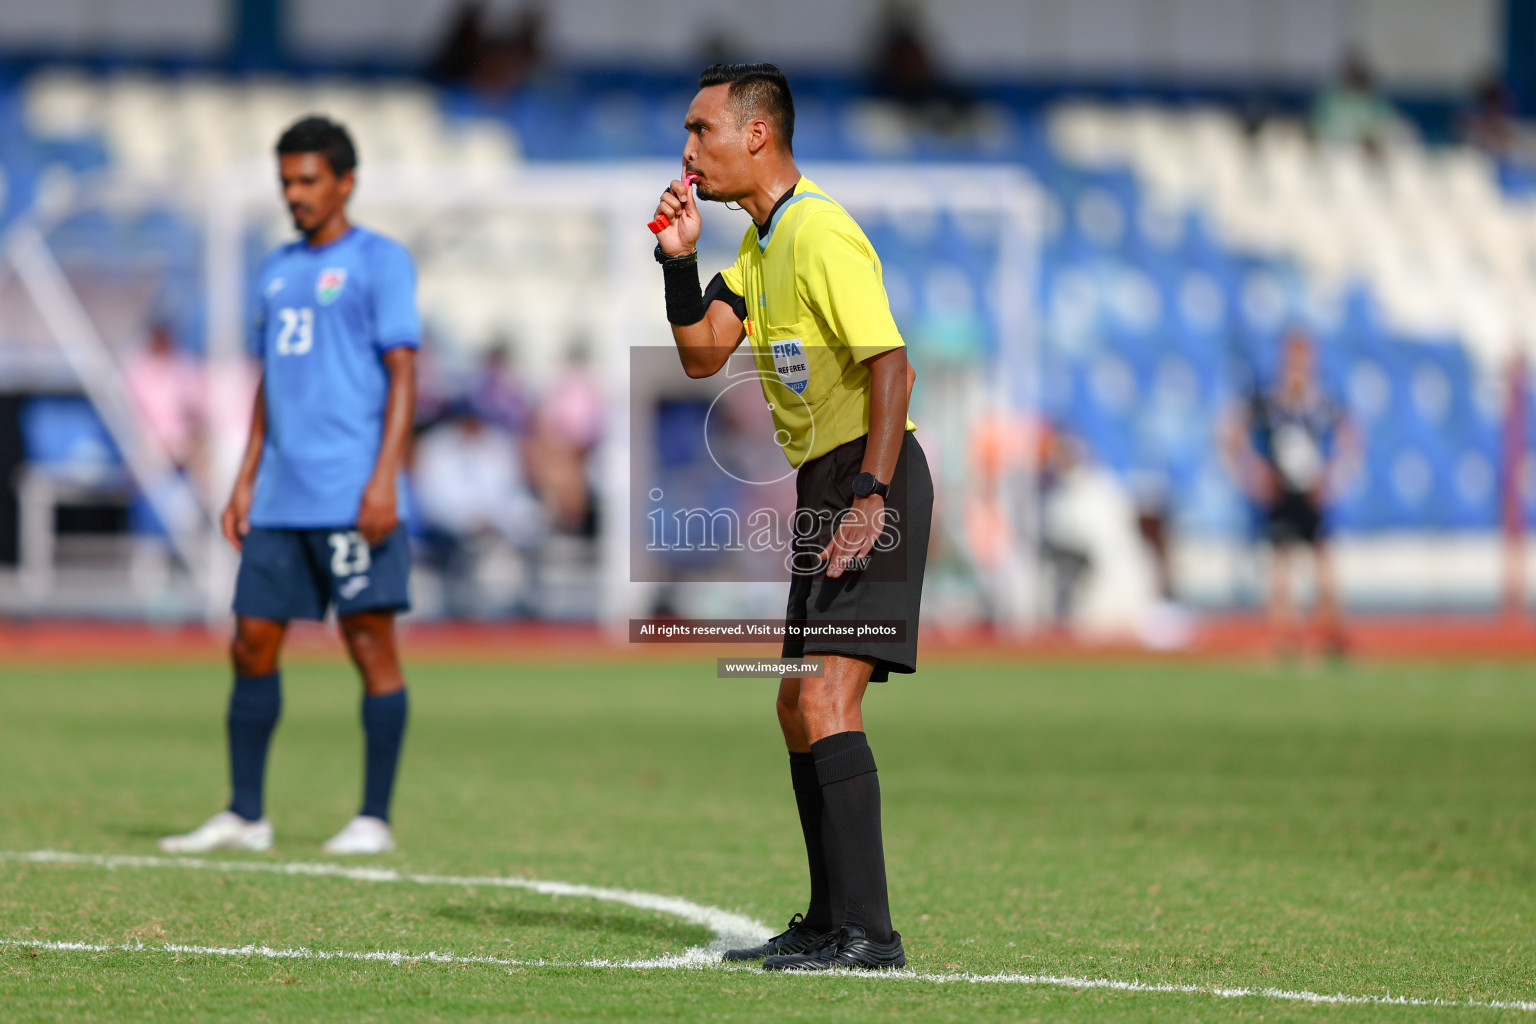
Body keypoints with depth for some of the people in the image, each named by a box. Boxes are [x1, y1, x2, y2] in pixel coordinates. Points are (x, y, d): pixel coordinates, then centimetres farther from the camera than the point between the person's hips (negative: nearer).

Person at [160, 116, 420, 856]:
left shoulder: (379, 262, -1)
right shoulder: (278, 272, 19)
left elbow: (402, 375, -7)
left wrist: (383, 478, -16)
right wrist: (244, 482, 16)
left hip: (351, 500, -7)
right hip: (280, 502, 7)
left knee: (370, 640, -4)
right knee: (253, 645, 4)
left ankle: (375, 818, 0)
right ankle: (245, 816, 10)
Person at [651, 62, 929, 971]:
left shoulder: (822, 233, -16)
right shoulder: (762, 240, 15)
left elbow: (891, 366, -23)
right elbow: (703, 356, 17)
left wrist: (871, 500, -30)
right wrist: (681, 257, 4)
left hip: (870, 479, -11)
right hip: (823, 486, 11)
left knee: (826, 698, -19)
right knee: (799, 708, 14)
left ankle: (868, 931, -22)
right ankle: (831, 921, 21)